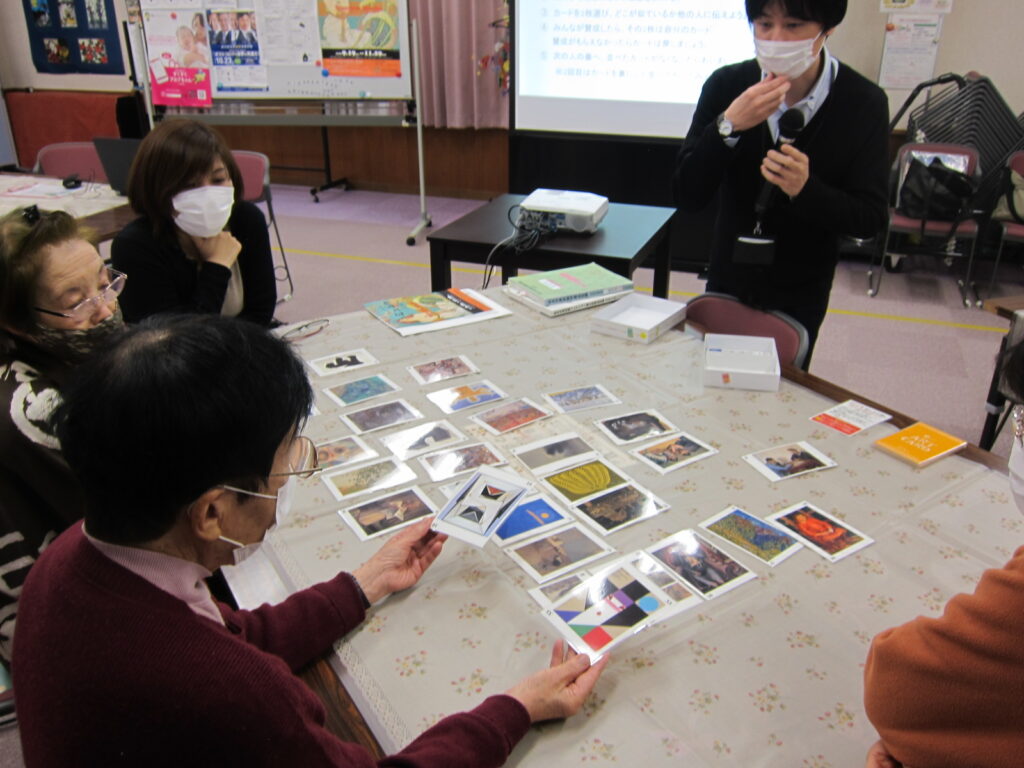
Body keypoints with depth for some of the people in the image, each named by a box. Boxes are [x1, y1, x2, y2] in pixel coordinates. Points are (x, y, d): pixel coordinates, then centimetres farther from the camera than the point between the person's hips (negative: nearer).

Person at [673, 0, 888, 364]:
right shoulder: (726, 85, -13)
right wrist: (729, 125, -30)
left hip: (801, 294, -1)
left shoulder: (863, 103, -14)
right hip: (727, 282, 1)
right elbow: (687, 195, -16)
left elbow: (871, 219, -14)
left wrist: (805, 188, -32)